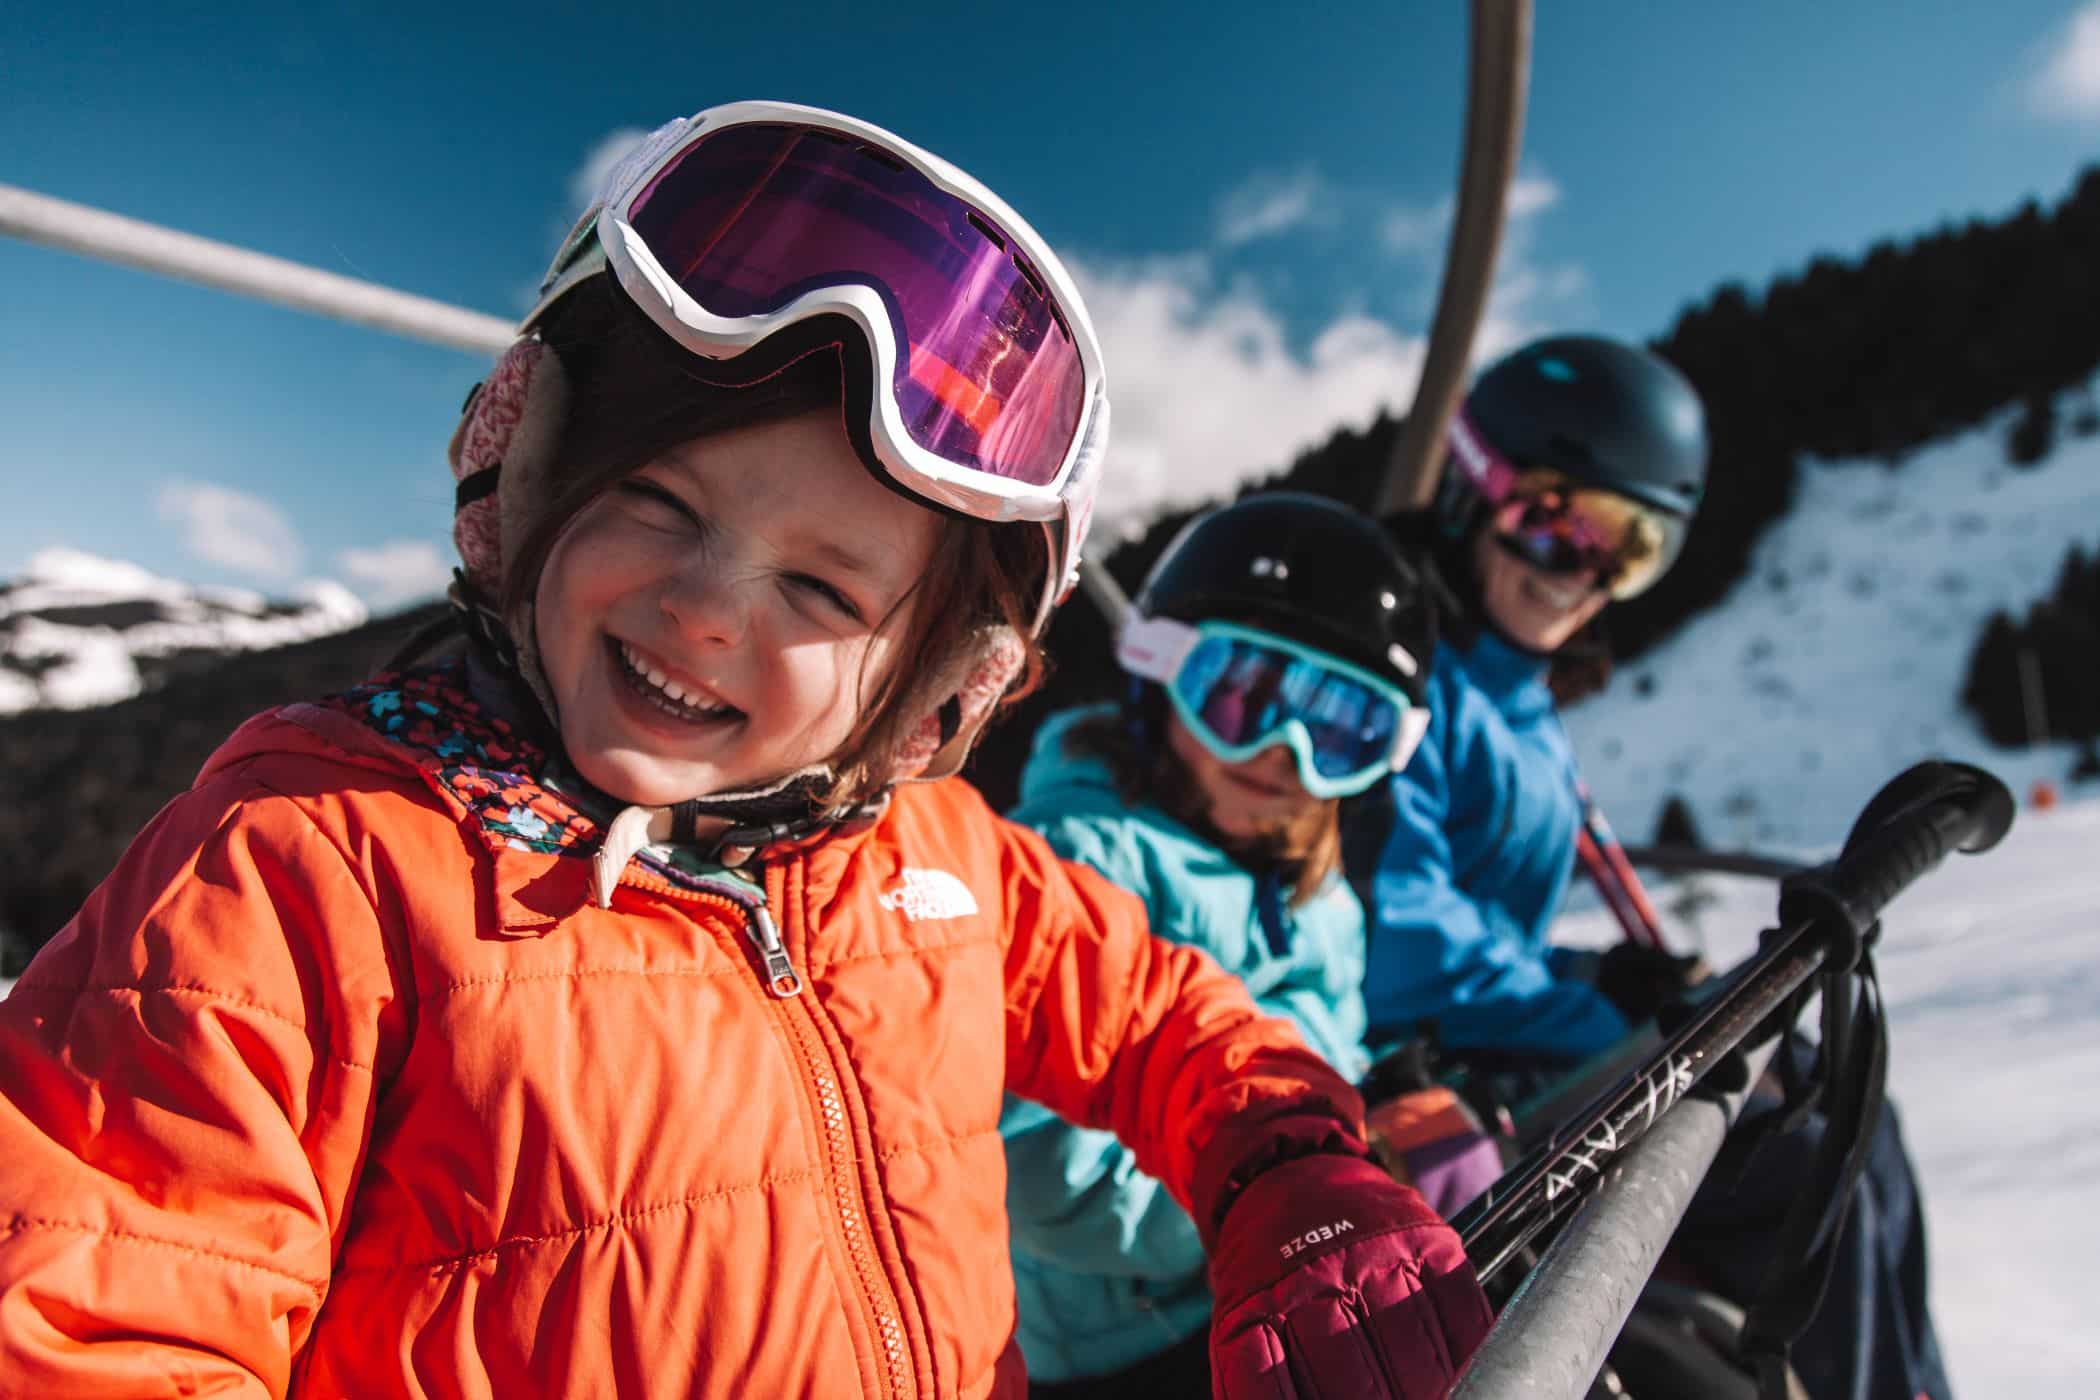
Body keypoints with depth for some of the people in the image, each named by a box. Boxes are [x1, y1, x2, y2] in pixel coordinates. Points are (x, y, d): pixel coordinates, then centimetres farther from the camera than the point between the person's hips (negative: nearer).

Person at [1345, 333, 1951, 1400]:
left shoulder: (1514, 694, 12)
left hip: (1485, 1054, 10)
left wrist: (1604, 990, -1)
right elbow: (1392, 940, -24)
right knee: (1813, 1162, -13)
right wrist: (1605, 1022, -15)